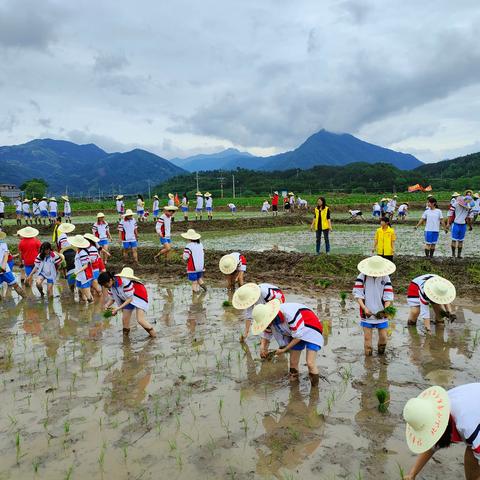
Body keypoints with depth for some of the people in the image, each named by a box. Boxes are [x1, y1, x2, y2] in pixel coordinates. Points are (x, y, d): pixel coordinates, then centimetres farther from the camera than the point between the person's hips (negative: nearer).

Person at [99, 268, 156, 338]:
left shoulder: (125, 282, -35)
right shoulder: (110, 285, -12)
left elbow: (130, 299, -29)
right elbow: (112, 299, -1)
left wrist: (118, 308, -34)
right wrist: (107, 305, -22)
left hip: (139, 296, -8)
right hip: (127, 299, 8)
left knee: (140, 320, -17)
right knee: (125, 320, 2)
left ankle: (154, 337, -2)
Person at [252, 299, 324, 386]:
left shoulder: (290, 314, -38)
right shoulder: (269, 318, -13)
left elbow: (298, 336, -28)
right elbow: (266, 335, 3)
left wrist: (284, 349, -21)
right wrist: (262, 347, -17)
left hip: (311, 331, -7)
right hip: (295, 333, 7)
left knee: (310, 363, -16)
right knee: (293, 363, 5)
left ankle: (315, 388, 1)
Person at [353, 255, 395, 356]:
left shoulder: (386, 278, -4)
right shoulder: (362, 276, -7)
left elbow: (388, 297, -6)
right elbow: (357, 294, -9)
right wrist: (364, 308, -19)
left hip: (381, 313, 1)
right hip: (367, 313, -1)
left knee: (383, 336, 6)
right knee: (367, 337, 4)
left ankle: (381, 355, 30)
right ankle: (368, 355, 18)